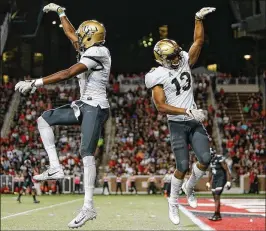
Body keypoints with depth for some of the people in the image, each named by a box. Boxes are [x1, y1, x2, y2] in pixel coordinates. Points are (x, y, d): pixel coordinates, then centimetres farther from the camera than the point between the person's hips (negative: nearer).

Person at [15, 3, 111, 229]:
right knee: (44, 120, 9)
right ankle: (56, 168, 5)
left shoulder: (97, 52, -15)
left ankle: (88, 207, -17)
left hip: (95, 107, -10)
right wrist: (60, 12, 36)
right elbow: (72, 34, 31)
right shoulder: (92, 50, 12)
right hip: (84, 105, 10)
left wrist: (36, 83, -22)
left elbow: (67, 74, -22)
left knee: (87, 153, -16)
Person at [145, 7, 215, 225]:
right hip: (178, 125, -5)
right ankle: (173, 202, 17)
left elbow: (199, 41, 5)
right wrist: (188, 112, -23)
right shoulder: (157, 76, -12)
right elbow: (161, 107, -17)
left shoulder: (185, 62, 3)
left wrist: (199, 18, -6)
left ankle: (189, 187, 23)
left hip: (195, 122, 5)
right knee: (183, 166, -6)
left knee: (205, 159, -6)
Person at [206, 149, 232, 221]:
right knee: (215, 198, 7)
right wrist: (208, 182, 21)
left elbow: (227, 170, -16)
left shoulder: (220, 159, -19)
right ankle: (218, 215, 14)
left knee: (217, 197, -15)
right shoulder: (210, 160, 6)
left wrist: (228, 182, -20)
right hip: (214, 179, 8)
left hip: (221, 179, -8)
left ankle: (216, 215, -14)